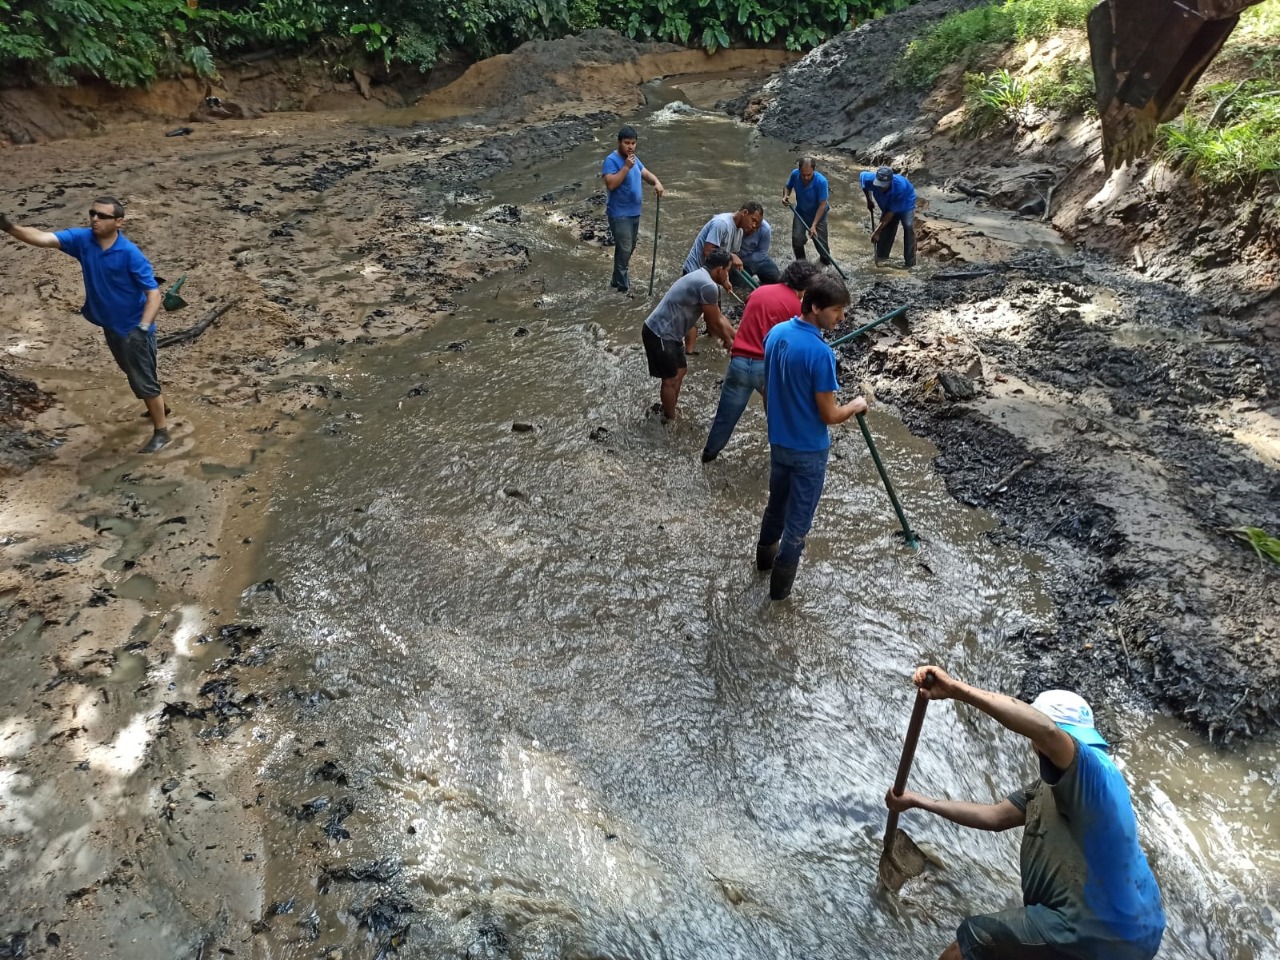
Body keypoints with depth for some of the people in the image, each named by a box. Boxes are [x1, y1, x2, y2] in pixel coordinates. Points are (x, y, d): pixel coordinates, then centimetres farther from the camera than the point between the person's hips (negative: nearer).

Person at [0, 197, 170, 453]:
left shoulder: (130, 254, -23)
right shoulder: (82, 239, -7)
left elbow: (153, 292, -23)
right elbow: (44, 238, -18)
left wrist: (143, 328, -35)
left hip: (134, 329, -7)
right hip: (111, 326, 7)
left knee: (143, 379, 2)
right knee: (134, 373, 25)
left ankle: (161, 431, 16)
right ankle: (157, 405, 49)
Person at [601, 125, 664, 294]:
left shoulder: (634, 159, 9)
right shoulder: (611, 160, -17)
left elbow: (645, 172, 13)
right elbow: (611, 184, -27)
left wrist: (657, 182, -9)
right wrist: (626, 167, -29)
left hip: (634, 212, 9)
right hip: (619, 214, -9)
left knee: (629, 248, 16)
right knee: (624, 249, -10)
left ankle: (619, 278, 31)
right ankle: (622, 285, -1)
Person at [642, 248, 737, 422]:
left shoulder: (701, 278, 14)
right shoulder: (708, 286, -20)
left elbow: (718, 318, 21)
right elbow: (714, 323, -9)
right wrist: (728, 341, 9)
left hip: (669, 332, 10)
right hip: (659, 334, -10)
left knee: (680, 371, 21)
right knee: (670, 379, 4)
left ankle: (669, 412, 36)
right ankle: (670, 420, 21)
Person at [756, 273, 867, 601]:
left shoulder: (776, 333, -5)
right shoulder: (820, 353, -28)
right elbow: (829, 415, -22)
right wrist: (856, 406, -2)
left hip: (778, 441, 7)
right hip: (808, 449, -7)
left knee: (776, 503, 28)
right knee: (798, 519, 10)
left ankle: (765, 555, 48)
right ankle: (780, 584, 22)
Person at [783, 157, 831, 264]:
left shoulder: (821, 181, -31)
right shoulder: (795, 174, -20)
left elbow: (822, 205, -26)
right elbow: (788, 187, 2)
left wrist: (814, 225, -31)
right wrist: (785, 195, -21)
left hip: (818, 215, -3)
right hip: (800, 213, 3)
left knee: (821, 243, 0)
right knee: (797, 239, -14)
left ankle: (826, 264, 31)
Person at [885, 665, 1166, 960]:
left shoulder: (1090, 769, -16)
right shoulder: (1048, 787, 13)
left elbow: (1045, 729, -38)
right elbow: (993, 817, 17)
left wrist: (956, 689, -39)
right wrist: (918, 802, 17)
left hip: (1098, 932, -10)